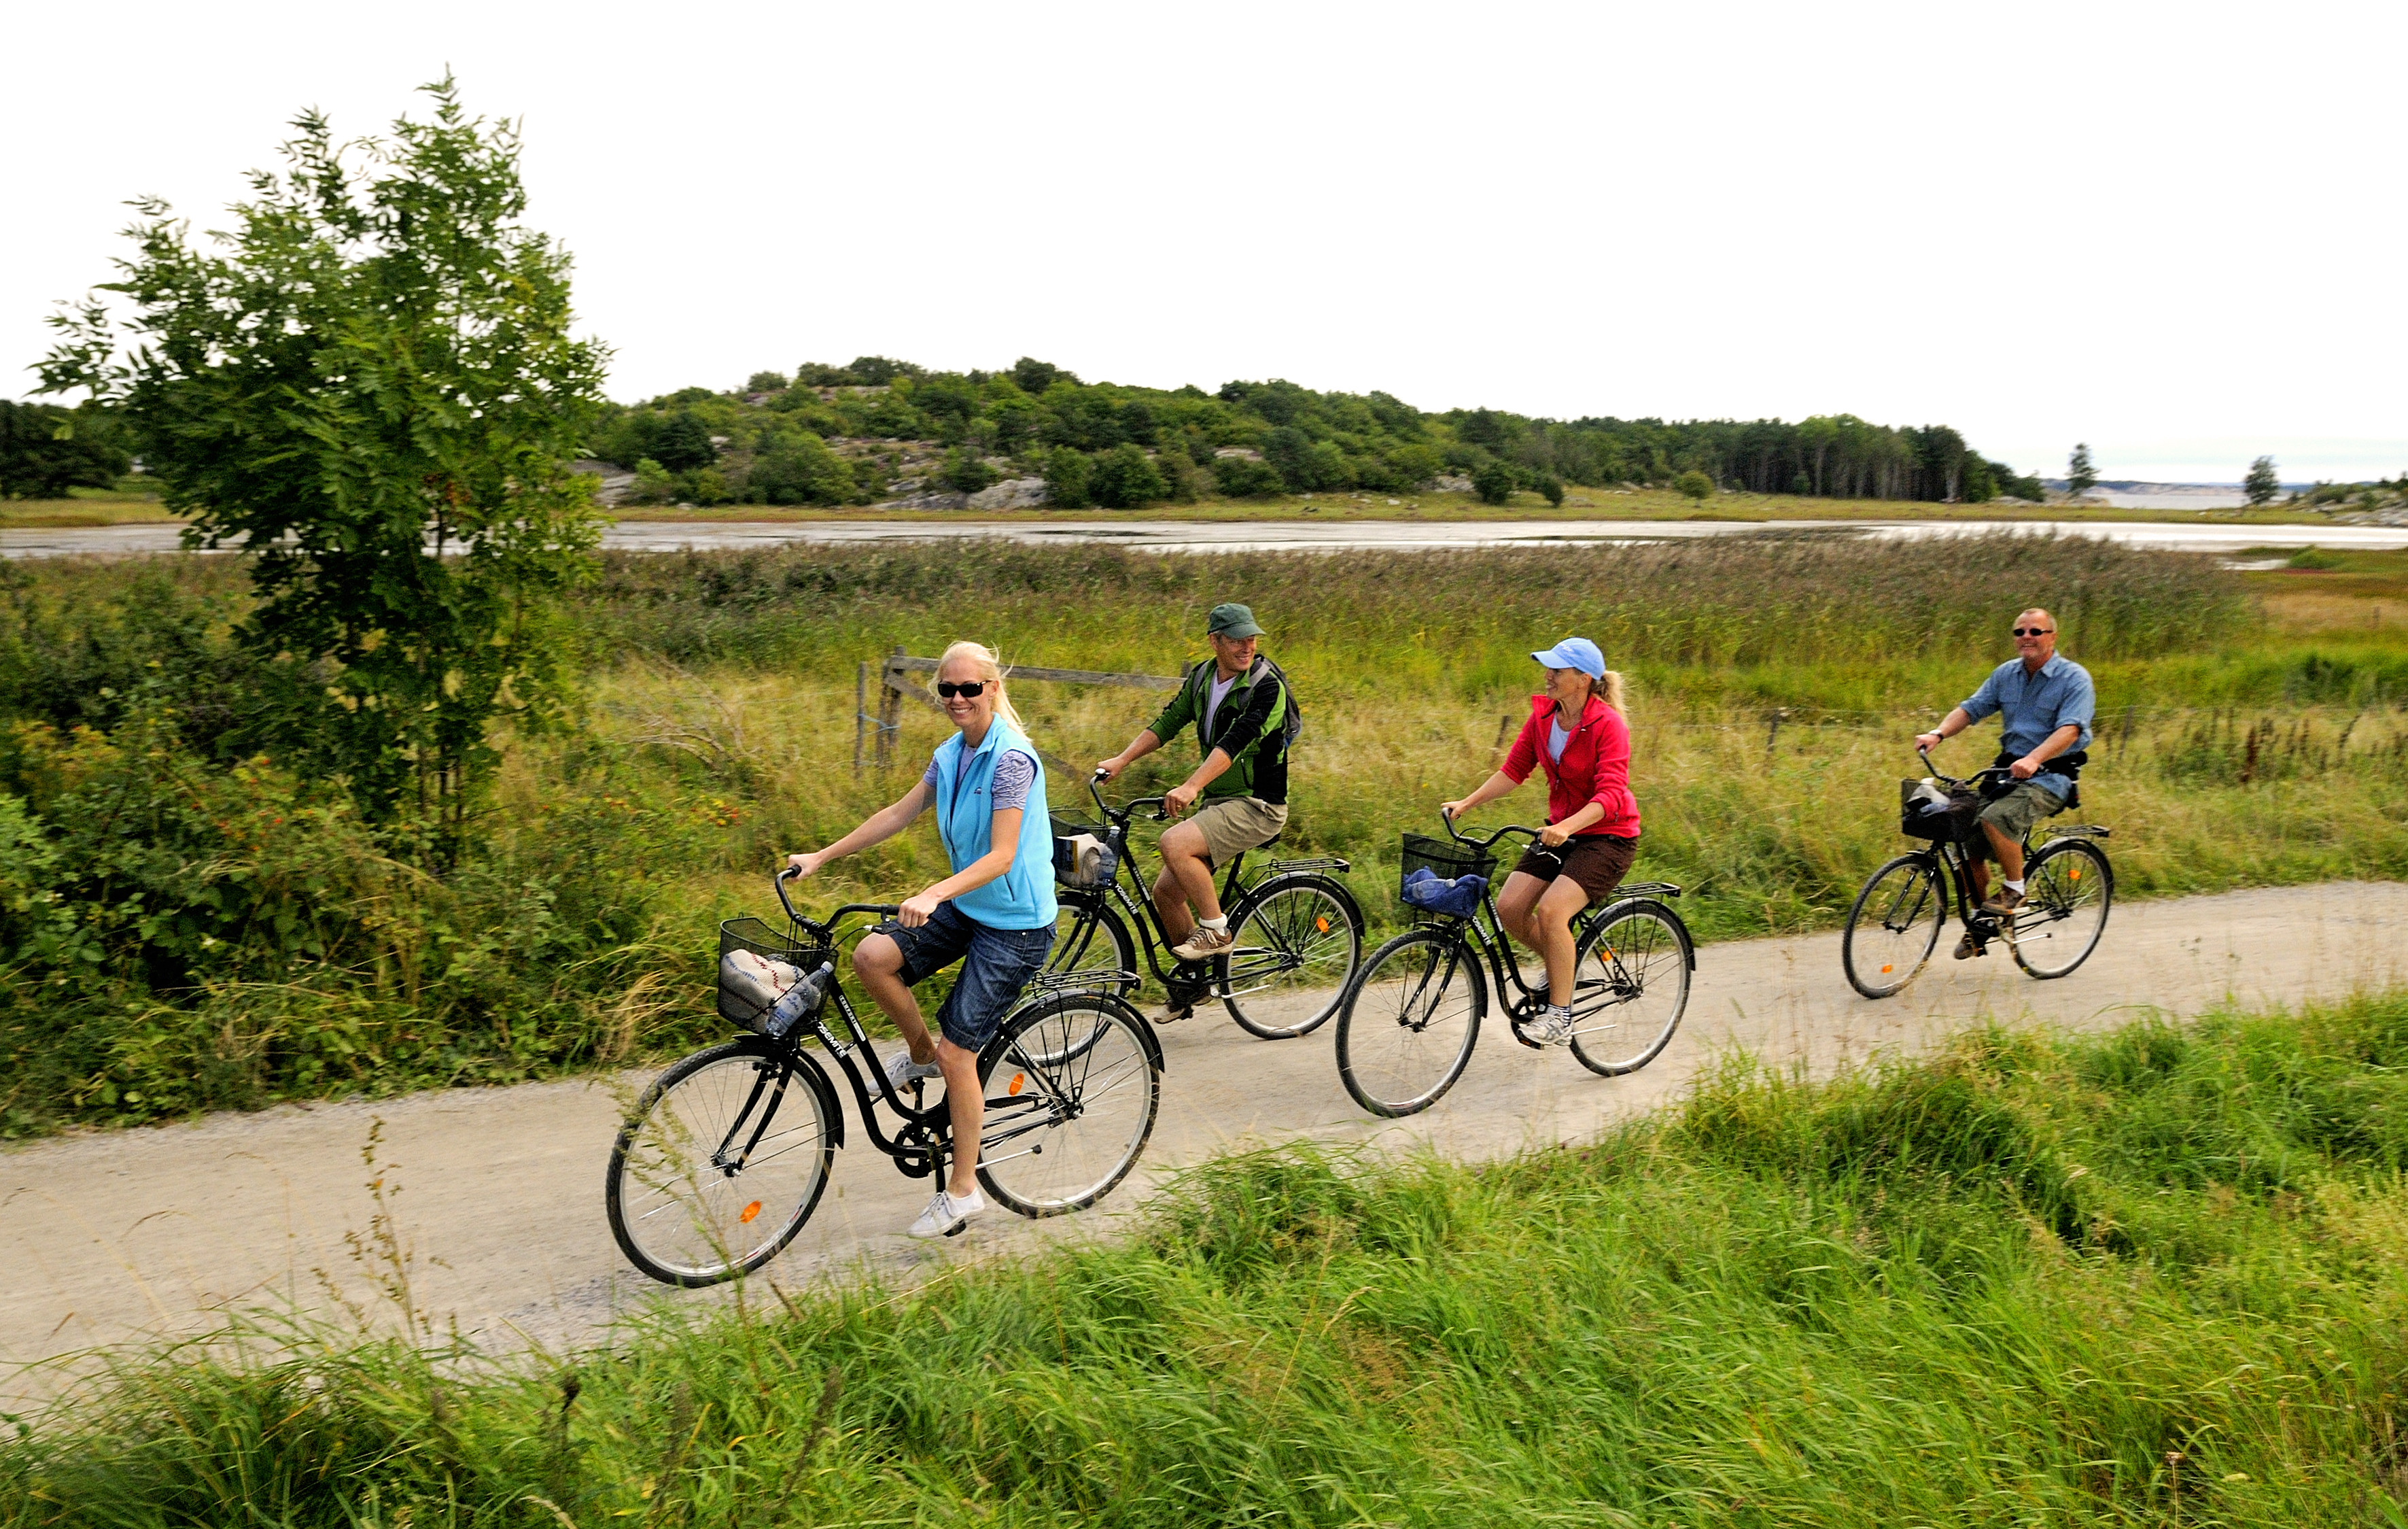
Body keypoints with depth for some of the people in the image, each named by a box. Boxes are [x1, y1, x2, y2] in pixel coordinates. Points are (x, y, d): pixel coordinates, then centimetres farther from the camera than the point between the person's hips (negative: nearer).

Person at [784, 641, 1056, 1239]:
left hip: (1014, 924, -8)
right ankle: (920, 1053, 12)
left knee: (958, 1054, -7)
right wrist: (821, 857, 10)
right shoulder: (951, 754, 5)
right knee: (871, 955, -15)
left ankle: (962, 1189, 11)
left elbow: (1001, 857, -26)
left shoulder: (1011, 759, -20)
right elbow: (898, 814, 12)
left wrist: (934, 895, -38)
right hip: (965, 908, 8)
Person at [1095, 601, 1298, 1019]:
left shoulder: (1267, 686, -17)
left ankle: (1216, 930, -10)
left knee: (1175, 843, -28)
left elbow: (1235, 742, -29)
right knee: (1165, 892, 3)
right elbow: (1169, 721, 14)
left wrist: (1190, 788, -40)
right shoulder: (1203, 677, 6)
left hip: (1257, 806, -8)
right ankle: (1191, 979, 21)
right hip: (1218, 802, 8)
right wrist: (1121, 760, 4)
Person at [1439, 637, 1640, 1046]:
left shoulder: (1608, 725, -19)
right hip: (1561, 832, 7)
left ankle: (1560, 1015, -12)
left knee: (1550, 910, -26)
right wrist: (1468, 802, -7)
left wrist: (1567, 826, -43)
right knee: (1508, 908, -9)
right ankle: (1560, 964, 20)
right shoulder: (1543, 716, 0)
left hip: (1609, 836, -7)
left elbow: (1610, 796, -27)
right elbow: (1514, 769, 4)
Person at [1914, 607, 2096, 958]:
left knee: (1996, 818, -32)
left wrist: (2033, 759, -38)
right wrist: (1938, 734, -14)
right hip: (2006, 768, 6)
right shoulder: (2006, 674, 10)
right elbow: (1971, 708, 6)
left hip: (2051, 775, -6)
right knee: (1968, 843, -4)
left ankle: (2014, 888, -8)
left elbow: (2069, 729, -21)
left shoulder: (2075, 679, -8)